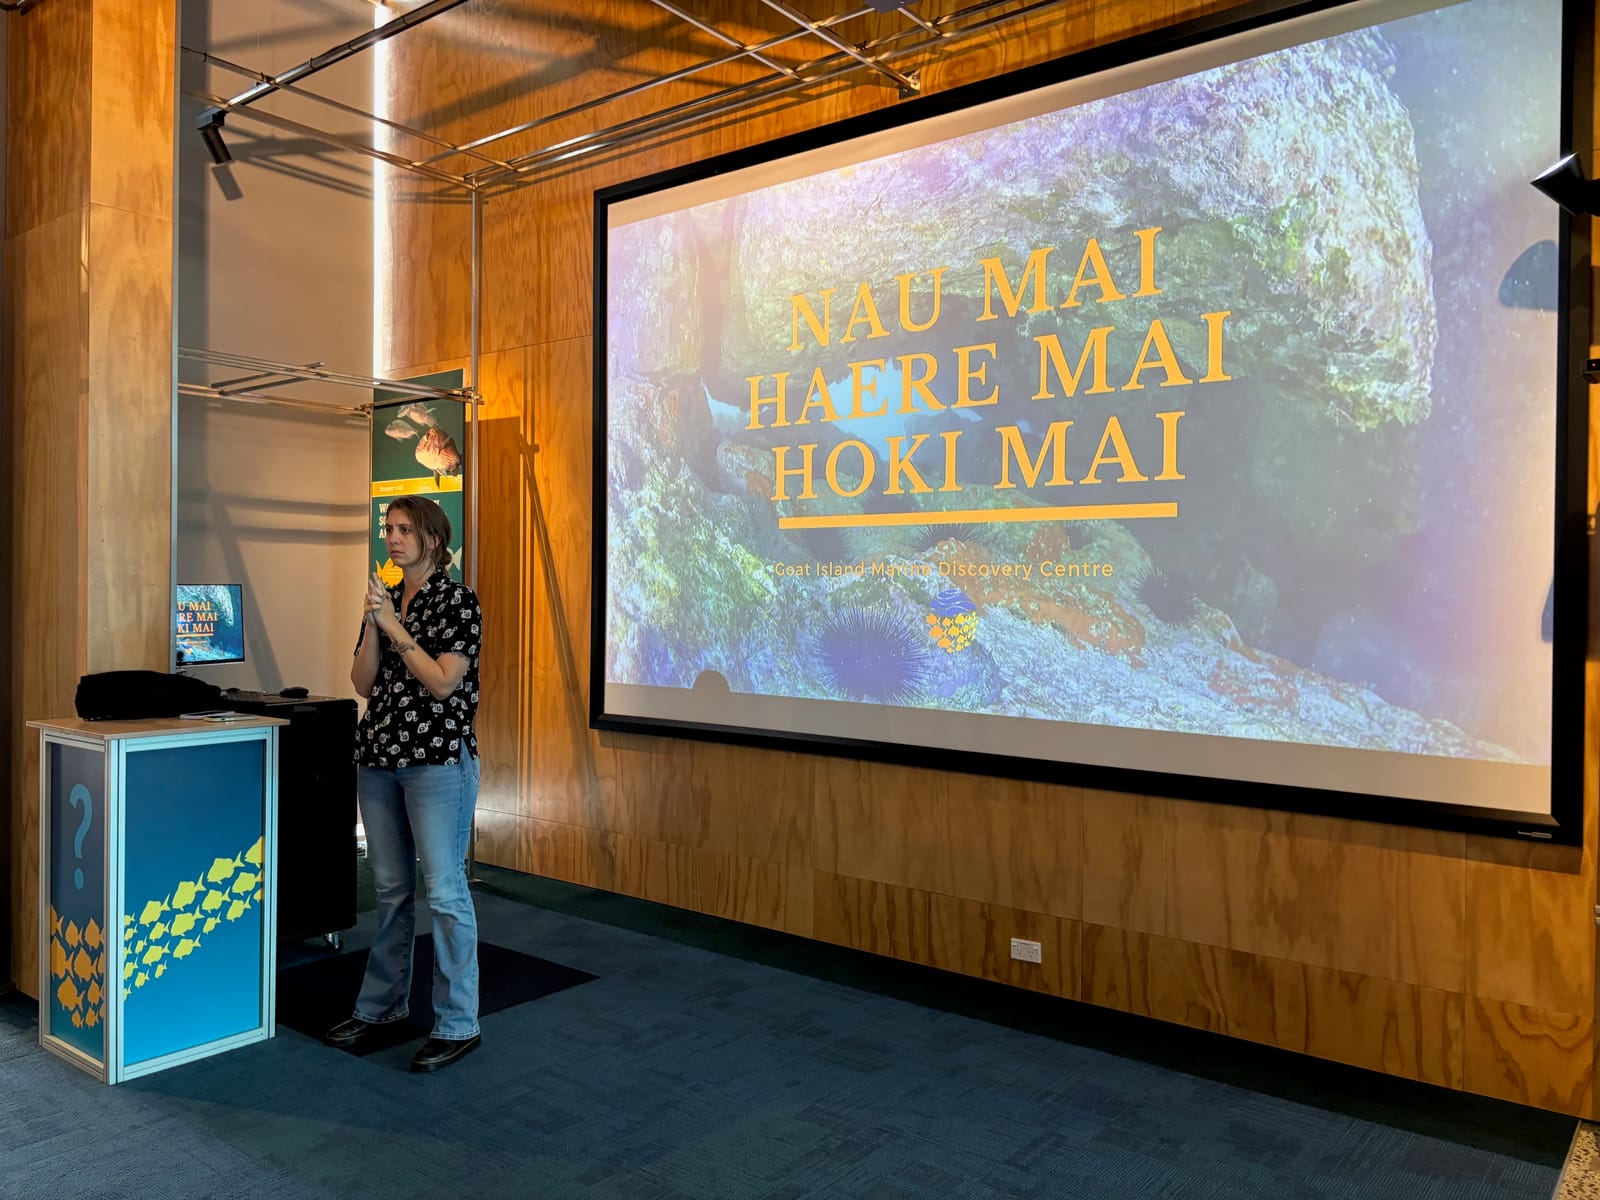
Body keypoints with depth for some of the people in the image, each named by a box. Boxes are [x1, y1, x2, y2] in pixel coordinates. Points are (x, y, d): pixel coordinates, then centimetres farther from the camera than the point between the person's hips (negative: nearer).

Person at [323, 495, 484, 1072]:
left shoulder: (458, 599, -7)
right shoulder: (383, 597, 12)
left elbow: (442, 682, -15)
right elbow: (363, 683, 6)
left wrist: (395, 626, -14)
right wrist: (372, 624, -7)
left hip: (438, 758, -7)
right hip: (379, 754, 7)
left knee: (444, 891, -3)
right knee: (391, 889, 16)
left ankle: (458, 1024, 7)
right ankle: (381, 1004, 29)